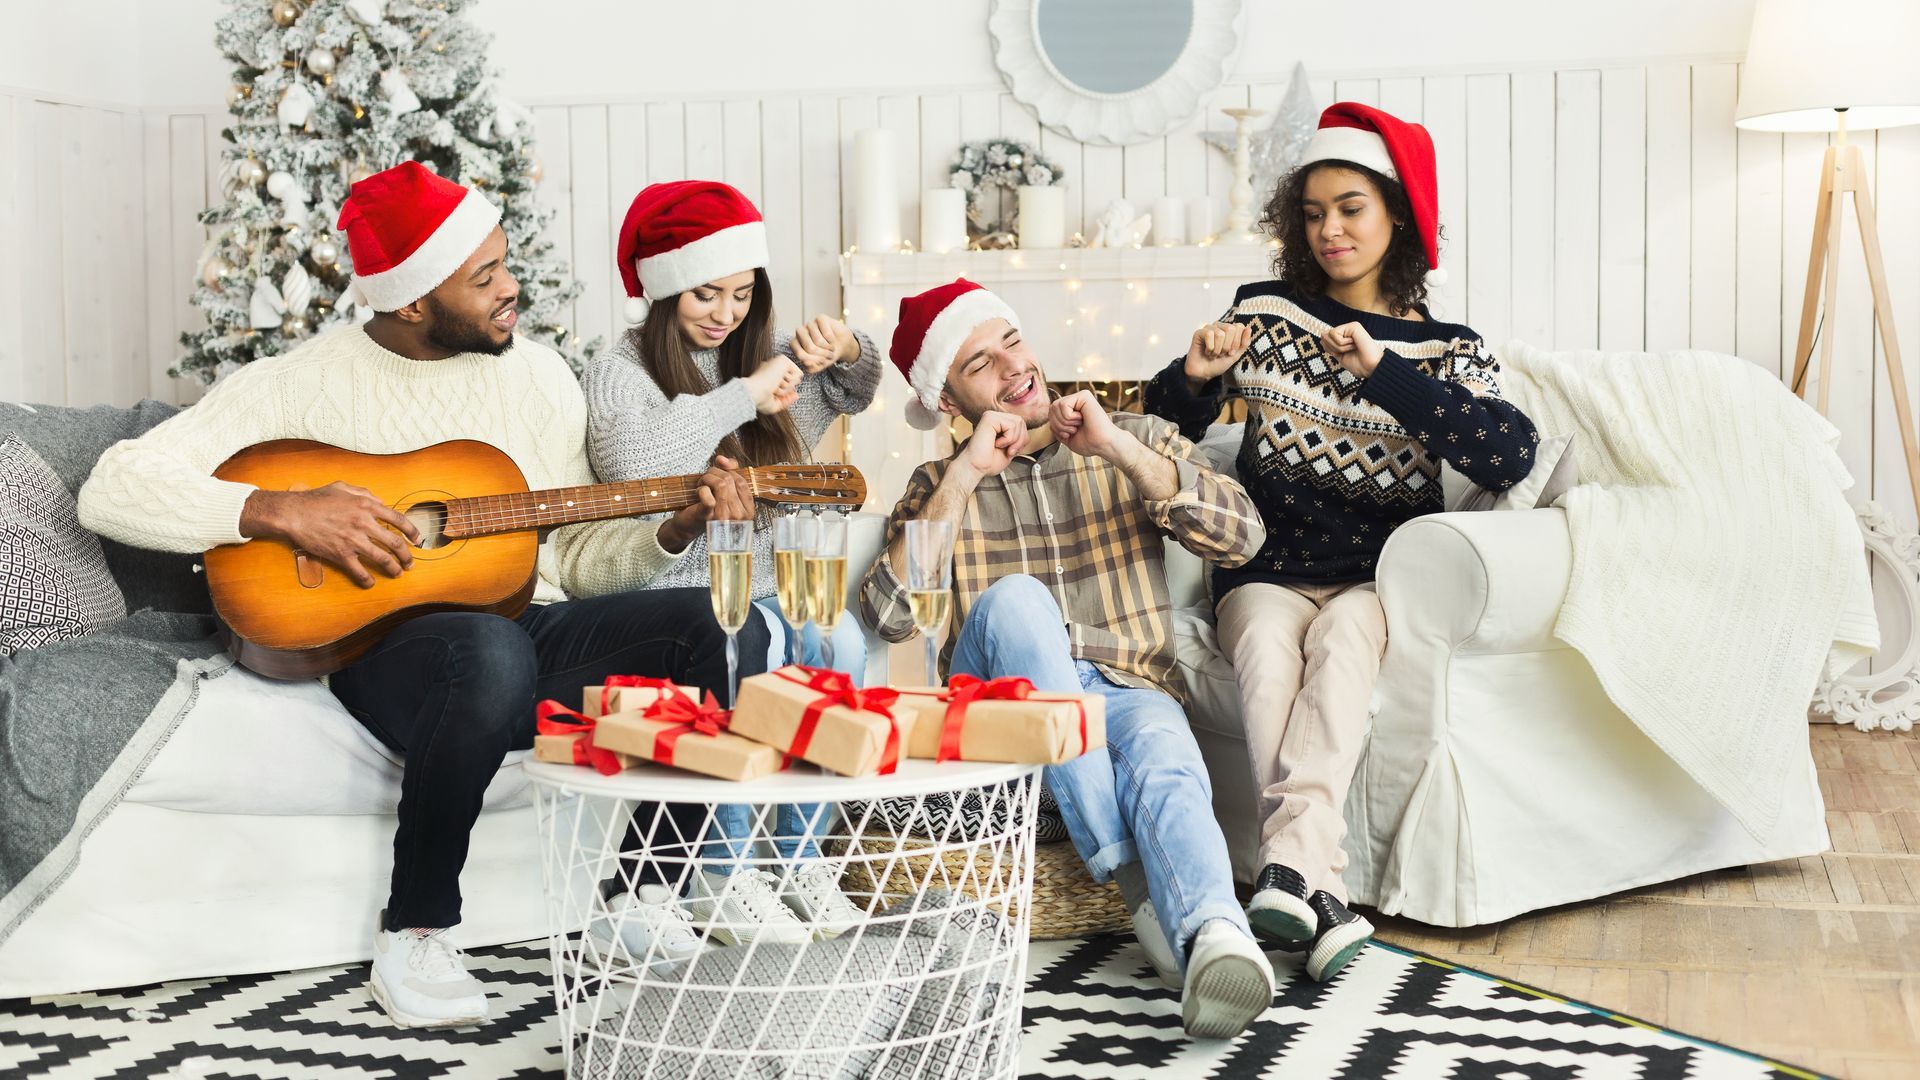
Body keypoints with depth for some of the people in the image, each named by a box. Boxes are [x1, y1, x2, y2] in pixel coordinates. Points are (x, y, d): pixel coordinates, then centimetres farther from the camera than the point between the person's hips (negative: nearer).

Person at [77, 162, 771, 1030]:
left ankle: (642, 885, -3)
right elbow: (111, 491, -7)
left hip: (533, 632, 5)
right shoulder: (301, 383, -2)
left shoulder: (538, 375, 13)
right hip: (382, 642, -5)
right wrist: (281, 511, -19)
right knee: (490, 651, -41)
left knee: (712, 623, -22)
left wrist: (679, 524, -2)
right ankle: (415, 931, -19)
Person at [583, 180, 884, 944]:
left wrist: (844, 349, 7)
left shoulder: (760, 358, 15)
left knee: (838, 639, -25)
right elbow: (634, 468, -26)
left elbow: (857, 391, 31)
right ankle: (722, 873, -21)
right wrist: (743, 396, -19)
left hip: (764, 589, 5)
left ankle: (798, 856, -11)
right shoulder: (621, 372, -4)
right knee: (752, 643, -34)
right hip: (667, 597, -5)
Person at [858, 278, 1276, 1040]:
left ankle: (1214, 937, -62)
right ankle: (1139, 884, -33)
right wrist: (962, 478, -9)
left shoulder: (1134, 440, 15)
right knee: (1015, 598, -31)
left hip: (1128, 691, 0)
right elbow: (888, 615, -3)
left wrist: (1119, 449, -10)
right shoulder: (939, 486, 16)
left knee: (1160, 748, -35)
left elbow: (1242, 538, -2)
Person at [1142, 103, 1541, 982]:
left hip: (1379, 578, 0)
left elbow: (1512, 455, -14)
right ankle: (1321, 891, -44)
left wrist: (1381, 370, -19)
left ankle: (1288, 864, -45)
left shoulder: (1449, 350, 6)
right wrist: (1196, 377, -9)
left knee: (1342, 634, -34)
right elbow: (1164, 430, 16)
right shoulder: (1267, 315, 10)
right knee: (1267, 644, -33)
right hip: (1268, 570, 1)